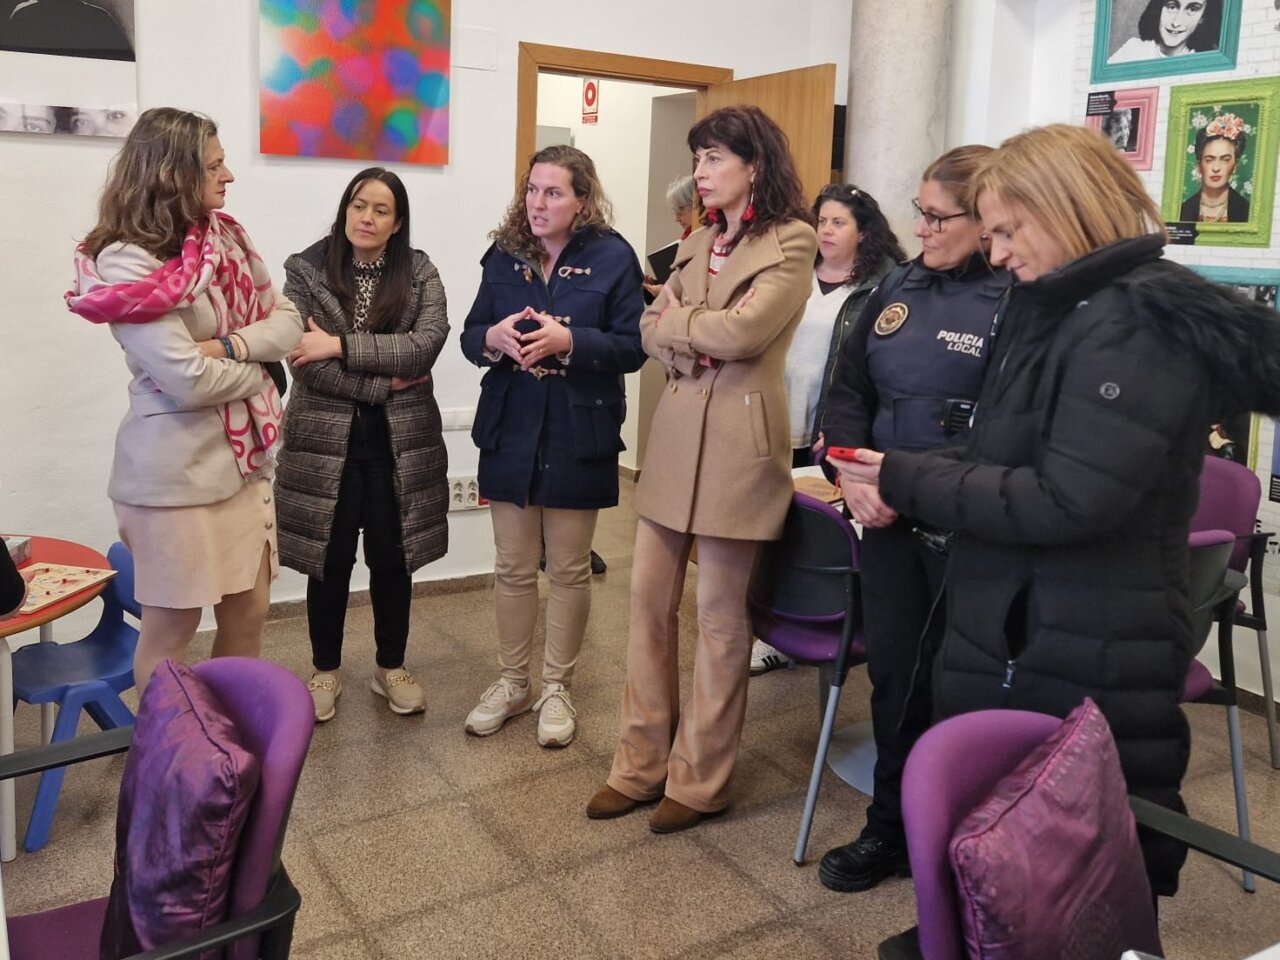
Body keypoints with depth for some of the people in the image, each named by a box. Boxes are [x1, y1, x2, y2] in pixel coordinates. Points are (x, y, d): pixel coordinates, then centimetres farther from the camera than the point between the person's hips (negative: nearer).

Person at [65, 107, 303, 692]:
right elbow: (189, 381, -22)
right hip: (177, 469, -7)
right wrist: (258, 370, -5)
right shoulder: (126, 263, -16)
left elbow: (287, 321, 2)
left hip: (243, 456, 7)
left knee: (248, 610, 15)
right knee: (171, 626, 6)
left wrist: (231, 345, -16)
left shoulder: (224, 236, 7)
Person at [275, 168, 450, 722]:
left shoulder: (419, 272, 2)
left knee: (393, 558, 11)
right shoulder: (305, 271, -2)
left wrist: (341, 346, -19)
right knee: (330, 561, 9)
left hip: (400, 441, 1)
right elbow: (303, 359, -13)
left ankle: (390, 667, 30)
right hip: (326, 439, -1)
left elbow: (427, 344, -15)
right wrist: (383, 383, -16)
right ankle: (326, 670, 28)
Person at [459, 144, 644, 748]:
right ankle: (512, 681, 28)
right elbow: (470, 336, 8)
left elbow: (633, 346, -10)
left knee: (569, 570, 9)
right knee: (513, 568, 12)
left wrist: (567, 341, -24)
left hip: (578, 437, -3)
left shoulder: (613, 257, -6)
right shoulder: (504, 256, 6)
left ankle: (556, 688, 25)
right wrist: (493, 338, -15)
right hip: (510, 433, 4)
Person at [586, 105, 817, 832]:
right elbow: (652, 333, 11)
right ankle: (643, 762, 23)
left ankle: (701, 778, 18)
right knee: (649, 600, 9)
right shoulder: (698, 244, 17)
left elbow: (744, 331, -18)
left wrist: (677, 319, -1)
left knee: (720, 614, 3)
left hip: (738, 438, -7)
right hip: (675, 431, 7)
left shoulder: (792, 241, -5)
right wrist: (700, 340, -9)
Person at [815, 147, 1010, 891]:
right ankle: (892, 828, 34)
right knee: (894, 673, 15)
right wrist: (850, 473, -7)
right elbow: (849, 389, 10)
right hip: (887, 518, 6)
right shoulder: (901, 287, 9)